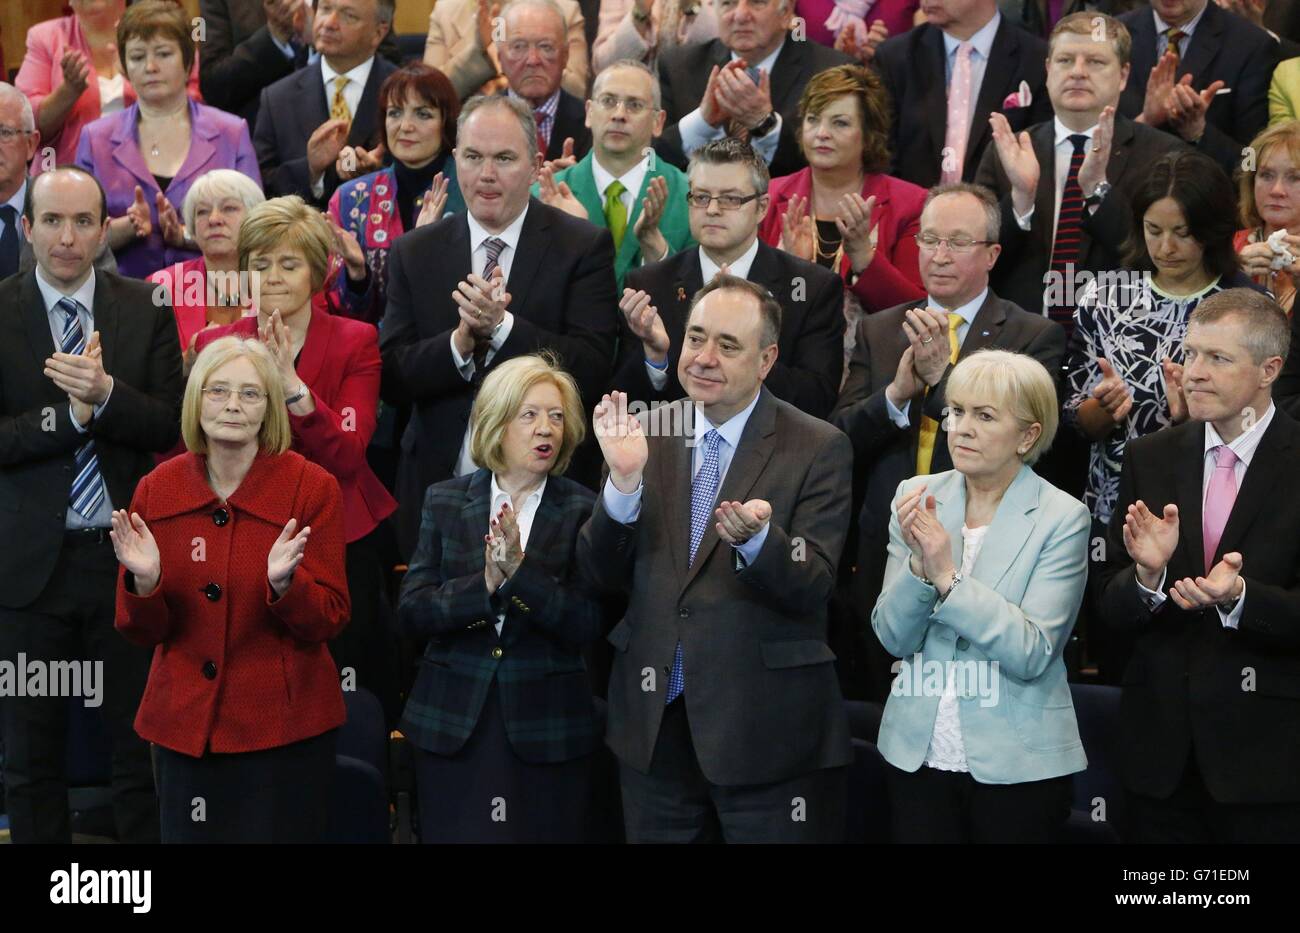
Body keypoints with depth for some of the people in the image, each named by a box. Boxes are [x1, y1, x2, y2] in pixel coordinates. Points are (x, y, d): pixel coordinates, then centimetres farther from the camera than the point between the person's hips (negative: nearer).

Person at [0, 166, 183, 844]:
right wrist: (69, 413, -20)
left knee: (143, 749, 6)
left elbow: (170, 426, -5)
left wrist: (105, 393, -21)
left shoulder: (146, 311, 1)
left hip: (124, 555, 0)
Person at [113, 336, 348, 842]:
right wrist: (144, 581, -16)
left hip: (284, 724, -3)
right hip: (184, 724, 3)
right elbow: (142, 631, 4)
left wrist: (284, 582, -25)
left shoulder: (312, 487, -6)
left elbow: (328, 621, -6)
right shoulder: (156, 490, 2)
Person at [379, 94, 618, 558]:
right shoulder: (414, 253, 6)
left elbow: (592, 370, -12)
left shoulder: (584, 247, -3)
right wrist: (459, 342, -19)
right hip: (437, 488, 2)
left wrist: (500, 326, -22)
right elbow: (392, 379, -1)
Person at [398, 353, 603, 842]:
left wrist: (521, 571, -21)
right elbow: (412, 612, -3)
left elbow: (587, 625, -9)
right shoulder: (445, 500, 5)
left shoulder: (581, 509, 0)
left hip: (548, 731, -1)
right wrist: (484, 584, -18)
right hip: (452, 726, 1)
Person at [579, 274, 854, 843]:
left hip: (765, 725, -3)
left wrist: (757, 537, -33)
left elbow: (811, 589, -12)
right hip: (653, 720, 3)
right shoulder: (646, 432, 3)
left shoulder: (817, 448, -6)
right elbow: (601, 576, -1)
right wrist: (624, 478, -17)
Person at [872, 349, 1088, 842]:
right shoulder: (917, 496, 2)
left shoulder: (1062, 518, -9)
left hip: (1017, 765, -3)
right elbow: (893, 637, -1)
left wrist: (949, 578, -23)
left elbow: (1034, 653, -16)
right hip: (918, 753, 3)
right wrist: (919, 566, -19)